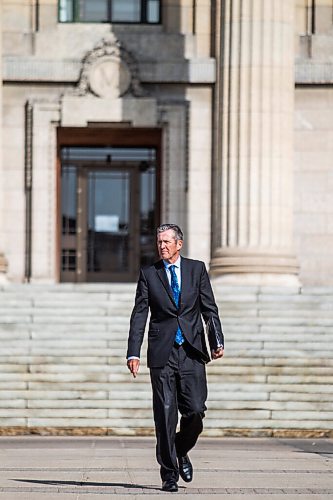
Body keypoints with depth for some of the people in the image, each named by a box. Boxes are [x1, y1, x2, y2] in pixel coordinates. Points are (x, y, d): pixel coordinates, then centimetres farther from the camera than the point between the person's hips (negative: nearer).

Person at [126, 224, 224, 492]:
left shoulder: (197, 269, 8)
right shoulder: (148, 274, 7)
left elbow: (210, 308, 7)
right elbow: (139, 315, 4)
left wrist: (218, 341, -6)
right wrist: (134, 353, -5)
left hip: (192, 352, 1)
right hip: (162, 353, 0)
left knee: (195, 410, -6)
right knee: (165, 415, -2)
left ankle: (181, 450, 23)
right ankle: (169, 473, 6)